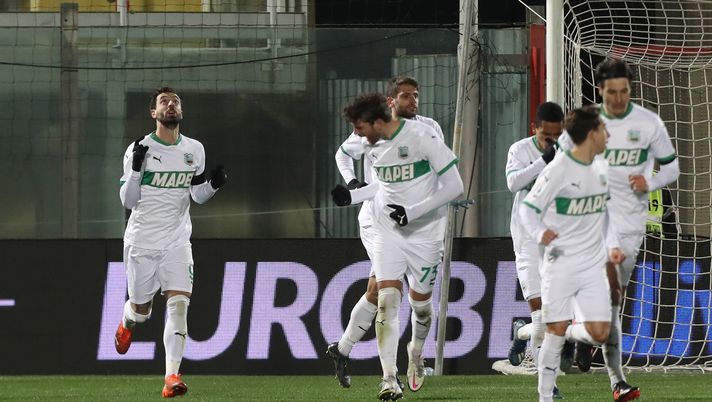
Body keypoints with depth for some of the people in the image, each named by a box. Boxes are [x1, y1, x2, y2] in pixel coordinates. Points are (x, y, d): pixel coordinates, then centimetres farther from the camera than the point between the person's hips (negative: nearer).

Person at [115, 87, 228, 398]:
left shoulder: (195, 150, 5)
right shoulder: (140, 150, -6)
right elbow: (128, 201, -7)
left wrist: (214, 184, -5)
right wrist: (136, 168, -22)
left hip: (176, 242, 2)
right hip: (142, 241, -2)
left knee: (178, 303, -17)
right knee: (141, 310, 10)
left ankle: (172, 375, -22)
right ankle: (127, 322, 48)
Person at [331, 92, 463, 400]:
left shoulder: (422, 137, -18)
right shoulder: (374, 146, 3)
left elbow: (454, 186, -16)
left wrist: (412, 212, -20)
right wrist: (352, 196, 5)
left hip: (425, 233, -4)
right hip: (387, 233, 4)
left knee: (420, 302, 10)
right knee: (387, 300, -12)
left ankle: (416, 350, 43)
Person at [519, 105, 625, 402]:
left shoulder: (601, 169, 8)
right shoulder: (559, 170, -13)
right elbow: (528, 207, -9)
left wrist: (612, 244, 8)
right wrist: (539, 233, -27)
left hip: (593, 266, 5)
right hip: (560, 264, -5)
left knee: (599, 333, -5)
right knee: (555, 333, -3)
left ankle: (571, 333, 26)